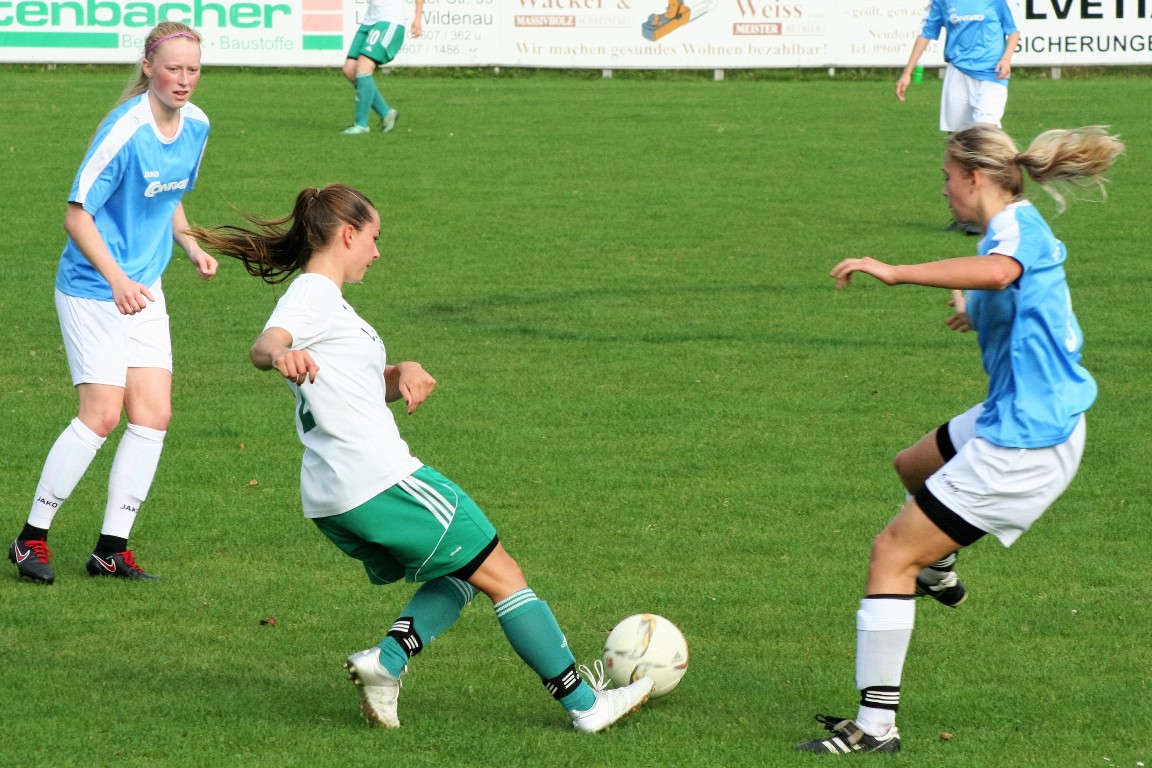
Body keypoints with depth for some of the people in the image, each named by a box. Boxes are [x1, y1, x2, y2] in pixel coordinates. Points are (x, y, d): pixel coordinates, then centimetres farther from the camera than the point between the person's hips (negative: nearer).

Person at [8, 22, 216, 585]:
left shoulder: (195, 126, 2)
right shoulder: (125, 132, -21)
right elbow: (77, 215, -18)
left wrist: (190, 245, 3)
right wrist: (116, 278, -27)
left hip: (143, 289, 7)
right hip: (91, 288, -7)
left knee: (153, 415, 0)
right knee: (102, 415, -11)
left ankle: (112, 548, 8)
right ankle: (31, 539, 2)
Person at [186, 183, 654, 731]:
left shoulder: (323, 299, 21)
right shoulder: (313, 294, -9)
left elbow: (376, 385, 23)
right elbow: (264, 344, -31)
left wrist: (403, 374, 0)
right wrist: (281, 356, -55)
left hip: (331, 500, 10)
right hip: (382, 481, -10)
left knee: (460, 573, 21)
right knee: (501, 574, 2)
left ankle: (388, 659, -1)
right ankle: (584, 703, 5)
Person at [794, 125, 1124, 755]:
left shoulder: (1019, 225, -19)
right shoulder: (1021, 230, 12)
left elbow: (998, 272, -44)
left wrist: (896, 272, -44)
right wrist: (980, 313, 46)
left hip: (1021, 442, -10)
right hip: (1026, 417, 10)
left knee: (892, 553, -8)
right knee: (915, 466, 35)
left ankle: (876, 725, -9)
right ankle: (934, 573, 62)